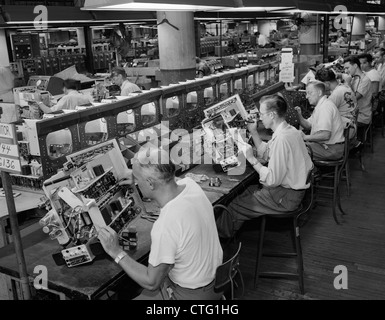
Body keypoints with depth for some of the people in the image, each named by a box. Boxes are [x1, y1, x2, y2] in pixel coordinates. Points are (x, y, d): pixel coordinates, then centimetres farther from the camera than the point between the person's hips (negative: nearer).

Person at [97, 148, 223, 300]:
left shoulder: (165, 227, -38)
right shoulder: (189, 184, -15)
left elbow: (151, 282, -23)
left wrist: (116, 252, -18)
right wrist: (139, 177, 17)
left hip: (191, 294, -8)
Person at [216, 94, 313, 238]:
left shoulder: (281, 138, -28)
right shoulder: (289, 130, 4)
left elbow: (272, 180, -26)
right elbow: (266, 154, 14)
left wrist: (251, 159, -18)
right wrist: (254, 132, 6)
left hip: (284, 197, -10)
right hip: (293, 188, 10)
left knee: (235, 206, -3)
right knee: (246, 190, 19)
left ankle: (222, 237, 21)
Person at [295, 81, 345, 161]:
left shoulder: (325, 107, -19)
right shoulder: (320, 106, 15)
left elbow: (325, 135, -29)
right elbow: (308, 125, 16)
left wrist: (306, 137, -18)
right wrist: (299, 115, -1)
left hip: (331, 149, -10)